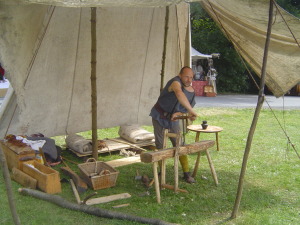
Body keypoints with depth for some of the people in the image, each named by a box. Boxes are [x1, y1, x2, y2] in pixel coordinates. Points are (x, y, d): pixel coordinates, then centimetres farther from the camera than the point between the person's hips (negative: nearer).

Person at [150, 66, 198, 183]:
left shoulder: (192, 91, -4)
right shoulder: (176, 82, -26)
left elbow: (185, 107, 3)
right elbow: (179, 94, -49)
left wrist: (179, 113, -21)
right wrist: (191, 111, -55)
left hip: (173, 120, 5)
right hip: (159, 116, -5)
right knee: (160, 146, 4)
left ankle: (186, 173, 5)